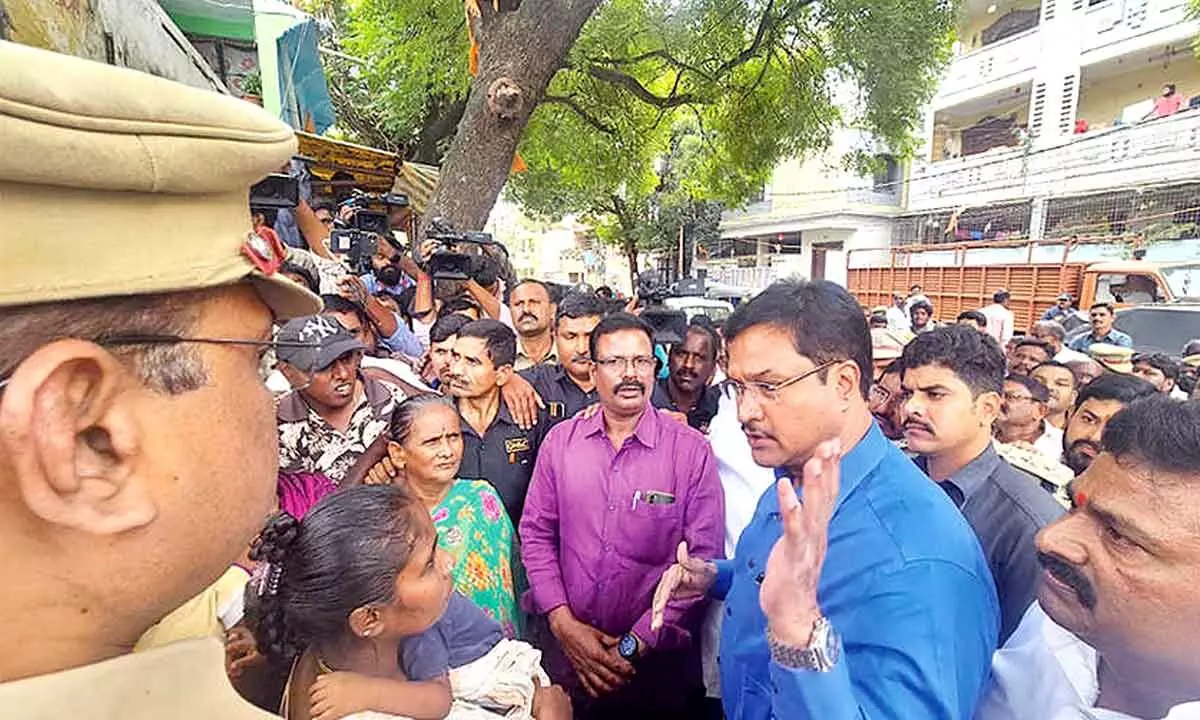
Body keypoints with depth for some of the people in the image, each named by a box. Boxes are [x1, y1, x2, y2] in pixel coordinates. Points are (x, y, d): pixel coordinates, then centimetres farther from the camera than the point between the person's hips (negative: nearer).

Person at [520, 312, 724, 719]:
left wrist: (637, 644, -12)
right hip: (566, 646, 3)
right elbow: (536, 534, 1)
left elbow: (702, 558, -12)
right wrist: (563, 623, -7)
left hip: (656, 659, -2)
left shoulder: (692, 451, -10)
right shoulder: (560, 441, -2)